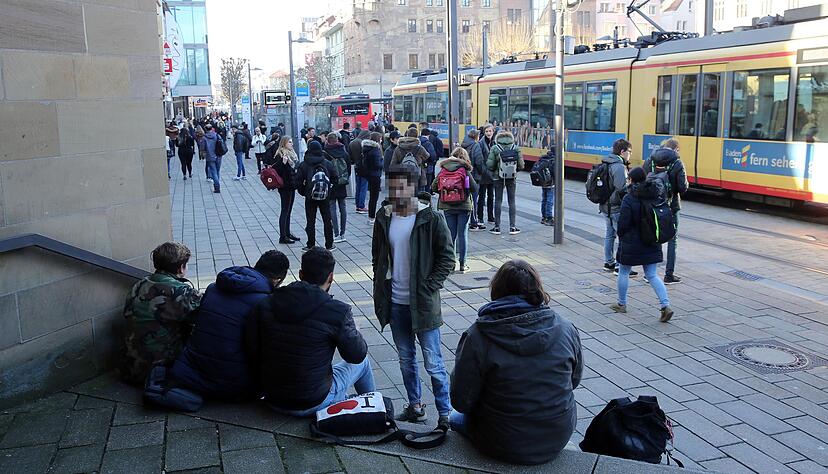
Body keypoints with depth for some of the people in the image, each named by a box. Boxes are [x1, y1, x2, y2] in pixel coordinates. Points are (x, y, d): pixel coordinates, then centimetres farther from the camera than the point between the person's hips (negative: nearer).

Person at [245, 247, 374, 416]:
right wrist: (356, 333, 15)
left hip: (273, 402, 5)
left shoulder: (266, 304, -7)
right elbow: (357, 355, -7)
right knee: (363, 363, 22)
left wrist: (267, 385, 12)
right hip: (313, 404, -5)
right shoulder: (337, 311, -19)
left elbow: (251, 350, -4)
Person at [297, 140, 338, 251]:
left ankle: (311, 245, 9)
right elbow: (335, 178, 1)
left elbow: (299, 181, -8)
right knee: (327, 220, 10)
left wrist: (303, 192, 6)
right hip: (325, 196, 2)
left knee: (310, 221, 7)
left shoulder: (303, 165, -7)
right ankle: (329, 245, 15)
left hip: (310, 197, -1)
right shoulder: (328, 163, -2)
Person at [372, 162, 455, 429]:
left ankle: (445, 414, 13)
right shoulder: (384, 217, 4)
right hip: (395, 304, 5)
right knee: (406, 360, 16)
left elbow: (447, 258, -6)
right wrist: (380, 287, 6)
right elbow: (377, 255, 15)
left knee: (433, 363, 1)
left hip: (422, 303, -5)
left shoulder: (431, 219, -10)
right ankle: (415, 405, 31)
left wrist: (429, 288, -13)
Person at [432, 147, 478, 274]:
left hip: (447, 207, 2)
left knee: (450, 234, 10)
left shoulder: (443, 170, -2)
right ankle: (462, 264, 8)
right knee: (462, 234, 5)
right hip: (464, 206, -2)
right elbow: (474, 188, -13)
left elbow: (433, 187, -3)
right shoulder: (465, 171, -10)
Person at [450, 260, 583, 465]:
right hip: (559, 438, 4)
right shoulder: (566, 328, -9)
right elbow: (575, 379, 6)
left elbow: (462, 401, -14)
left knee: (456, 418, 27)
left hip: (504, 446, -3)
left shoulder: (477, 336, -19)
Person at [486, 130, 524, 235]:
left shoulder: (494, 148, -6)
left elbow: (490, 165, -10)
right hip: (512, 177, 1)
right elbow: (521, 165, -5)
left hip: (498, 177, -1)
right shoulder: (516, 148, -2)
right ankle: (512, 227, 7)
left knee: (498, 201, 6)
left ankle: (497, 227, 7)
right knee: (512, 201, 8)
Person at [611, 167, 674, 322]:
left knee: (623, 272, 15)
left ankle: (621, 304, 27)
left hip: (631, 244, -5)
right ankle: (666, 305, -5)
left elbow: (623, 223, -15)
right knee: (652, 275, 9)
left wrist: (621, 237, 4)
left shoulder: (629, 198, -17)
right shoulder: (656, 195, 0)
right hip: (652, 244, 5)